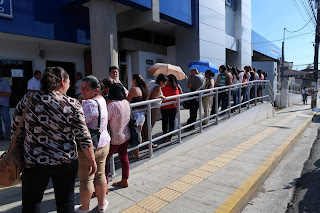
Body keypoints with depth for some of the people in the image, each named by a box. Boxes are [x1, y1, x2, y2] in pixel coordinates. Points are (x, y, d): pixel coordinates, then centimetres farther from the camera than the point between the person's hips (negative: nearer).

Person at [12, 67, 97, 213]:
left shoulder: (26, 101, -5)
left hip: (33, 162, 1)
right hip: (66, 162, -1)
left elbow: (15, 132, 2)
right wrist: (92, 160, -1)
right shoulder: (72, 104, -12)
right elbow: (83, 137, -11)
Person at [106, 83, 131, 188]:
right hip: (126, 136, 7)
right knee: (124, 157, 18)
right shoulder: (127, 102, 0)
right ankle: (124, 181, 32)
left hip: (115, 138, -7)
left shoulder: (111, 104, -22)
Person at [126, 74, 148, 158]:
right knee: (139, 133, 16)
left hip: (135, 114, -8)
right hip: (142, 113, 8)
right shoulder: (143, 89, 8)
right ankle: (137, 151, 26)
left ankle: (136, 154, 10)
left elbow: (127, 102, -14)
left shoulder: (133, 89, -15)